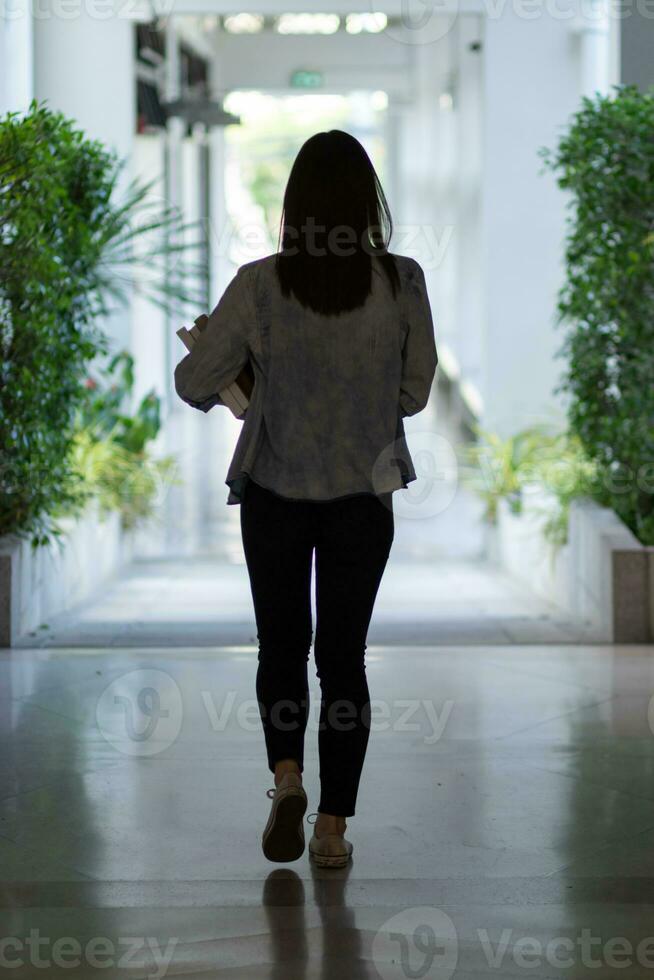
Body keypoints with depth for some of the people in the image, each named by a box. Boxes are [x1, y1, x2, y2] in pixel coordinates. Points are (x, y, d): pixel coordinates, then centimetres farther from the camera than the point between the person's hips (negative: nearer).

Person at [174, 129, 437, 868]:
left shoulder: (259, 285, -12)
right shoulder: (401, 283, -9)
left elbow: (194, 384, -7)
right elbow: (413, 392, 0)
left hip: (275, 493, -1)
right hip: (363, 496, 1)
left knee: (281, 645, 17)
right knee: (343, 654, 10)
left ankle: (287, 778, -5)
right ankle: (333, 827, 10)